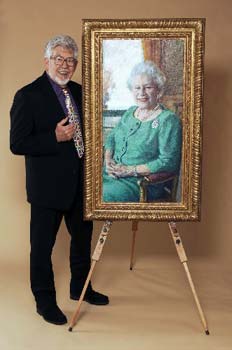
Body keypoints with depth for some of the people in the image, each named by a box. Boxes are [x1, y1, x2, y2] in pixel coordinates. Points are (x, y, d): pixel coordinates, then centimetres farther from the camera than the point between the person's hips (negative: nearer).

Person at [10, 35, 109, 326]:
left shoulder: (79, 92, 9)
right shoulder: (28, 96, -11)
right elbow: (17, 144, -16)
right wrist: (55, 138, -26)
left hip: (80, 182, 7)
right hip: (48, 185, -7)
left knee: (83, 237, 20)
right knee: (42, 245, 6)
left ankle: (80, 288, 41)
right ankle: (44, 301, 26)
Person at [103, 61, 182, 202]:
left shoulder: (168, 120, -8)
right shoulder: (130, 112, 16)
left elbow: (168, 162, -15)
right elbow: (111, 139, 21)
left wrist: (131, 170, -17)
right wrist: (108, 160, -1)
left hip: (141, 183, -6)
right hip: (111, 174, 6)